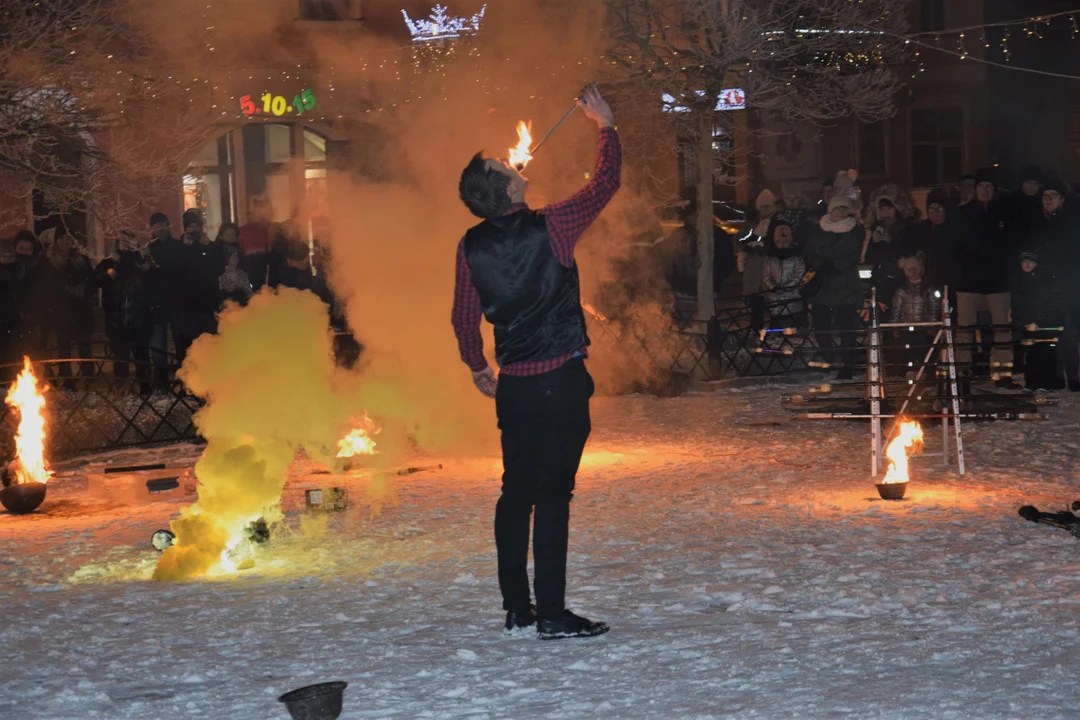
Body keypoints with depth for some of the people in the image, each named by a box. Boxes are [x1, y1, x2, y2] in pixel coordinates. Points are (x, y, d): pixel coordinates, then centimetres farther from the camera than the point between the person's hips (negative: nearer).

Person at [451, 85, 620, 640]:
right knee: (552, 495, -5)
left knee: (517, 491, 13)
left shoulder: (472, 246, 2)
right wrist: (606, 127, 15)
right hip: (560, 380, -5)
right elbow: (605, 184, 1)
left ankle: (516, 609, 19)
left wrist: (477, 367, 26)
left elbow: (464, 317, 10)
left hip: (513, 386, 5)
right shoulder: (548, 228, -11)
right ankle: (551, 615, -4)